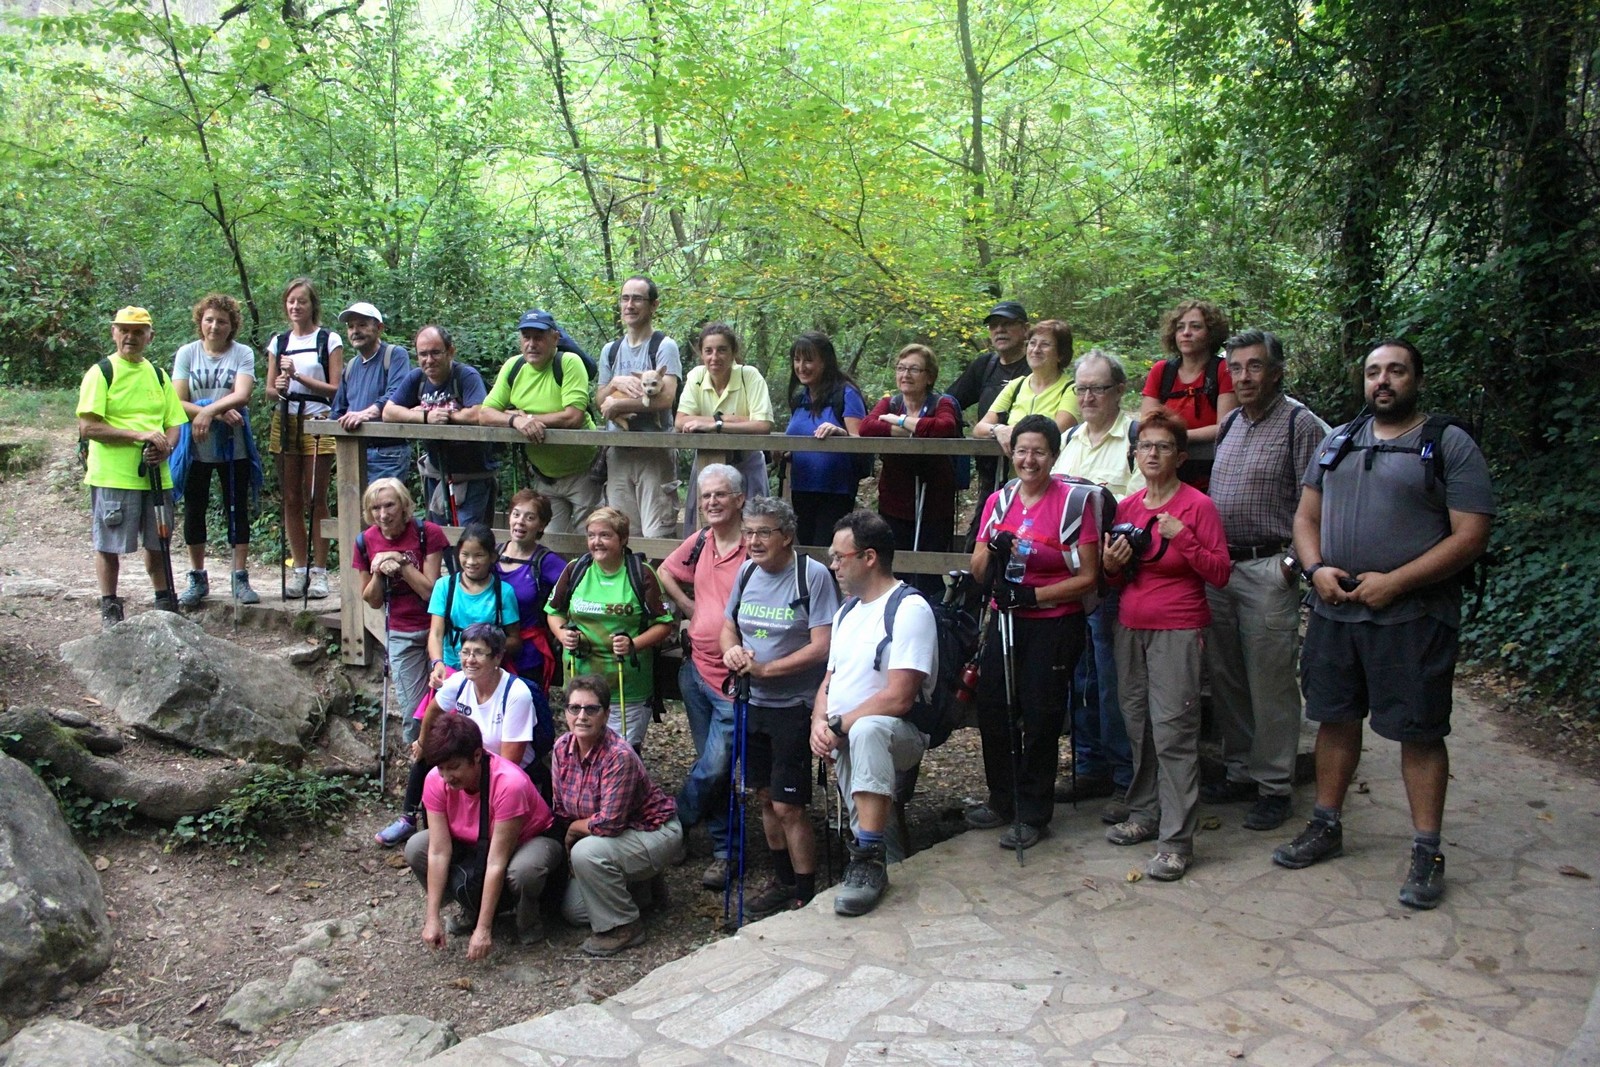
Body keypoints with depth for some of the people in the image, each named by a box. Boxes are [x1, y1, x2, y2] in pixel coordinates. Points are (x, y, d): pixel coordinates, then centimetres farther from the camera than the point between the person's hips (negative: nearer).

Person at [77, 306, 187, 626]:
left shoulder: (158, 375, 13)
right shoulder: (101, 373, -4)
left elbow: (173, 423, 13)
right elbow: (87, 427, -12)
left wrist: (166, 447, -9)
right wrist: (140, 435, -19)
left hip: (156, 476, 5)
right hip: (112, 477, -5)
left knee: (157, 543, 13)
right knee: (109, 545, 2)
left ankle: (165, 603, 24)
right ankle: (110, 608, 12)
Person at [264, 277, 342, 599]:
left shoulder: (329, 340, 2)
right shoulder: (278, 342, 13)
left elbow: (335, 389, -5)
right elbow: (269, 391, 14)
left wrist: (299, 376, -13)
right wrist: (278, 389, -9)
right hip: (285, 422, 4)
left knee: (316, 500, -4)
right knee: (291, 501, 4)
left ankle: (319, 571, 1)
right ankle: (300, 569, 10)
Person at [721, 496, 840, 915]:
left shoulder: (813, 575, -15)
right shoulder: (747, 571, 5)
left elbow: (822, 646, -19)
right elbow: (728, 626, 15)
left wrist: (765, 669, -20)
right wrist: (732, 649, -8)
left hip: (794, 706, -7)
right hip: (754, 703, 7)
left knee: (788, 806, -4)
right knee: (766, 798, 17)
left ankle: (806, 897, 12)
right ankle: (783, 881, 34)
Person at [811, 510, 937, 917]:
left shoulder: (910, 609, -12)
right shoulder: (847, 611, 19)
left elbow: (898, 699, -21)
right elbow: (829, 681, 19)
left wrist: (838, 726, -16)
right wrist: (819, 723, -2)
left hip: (899, 734, -9)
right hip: (843, 740, 9)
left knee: (866, 729, -38)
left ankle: (868, 858, -36)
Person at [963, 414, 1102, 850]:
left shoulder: (1075, 501, -9)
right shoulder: (999, 500, 6)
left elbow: (1088, 578, -11)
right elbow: (978, 569, 6)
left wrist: (1032, 594, -18)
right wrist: (994, 552, -16)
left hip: (1054, 625, -5)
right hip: (1003, 620, 5)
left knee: (1040, 719, 2)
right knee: (992, 709, 9)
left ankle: (1033, 815, 17)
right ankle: (1002, 801, 29)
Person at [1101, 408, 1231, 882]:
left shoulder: (1198, 506, -4)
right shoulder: (1126, 506, 11)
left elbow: (1220, 573, -8)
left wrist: (1182, 538, -18)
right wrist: (1112, 566, -2)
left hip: (1178, 630, -5)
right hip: (1130, 628, 6)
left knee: (1173, 730, -9)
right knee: (1137, 725, 8)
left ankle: (1176, 840, -5)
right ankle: (1144, 815, 22)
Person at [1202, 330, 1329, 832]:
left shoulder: (1301, 424, -6)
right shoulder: (1230, 424, 15)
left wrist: (1292, 561, -15)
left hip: (1267, 570, -7)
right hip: (1217, 566, 7)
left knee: (1271, 684, -1)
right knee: (1225, 678, 13)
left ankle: (1274, 787, 10)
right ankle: (1240, 771, 26)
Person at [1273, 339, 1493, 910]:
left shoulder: (1450, 444, -2)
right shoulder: (1338, 441, 13)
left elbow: (1471, 535, -10)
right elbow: (1306, 515, 13)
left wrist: (1393, 582, -17)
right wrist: (1317, 568, -7)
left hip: (1413, 616, -4)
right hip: (1334, 610, 5)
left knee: (1419, 732, 1)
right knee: (1336, 718, 12)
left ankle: (1427, 853, 11)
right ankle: (1326, 826, 26)